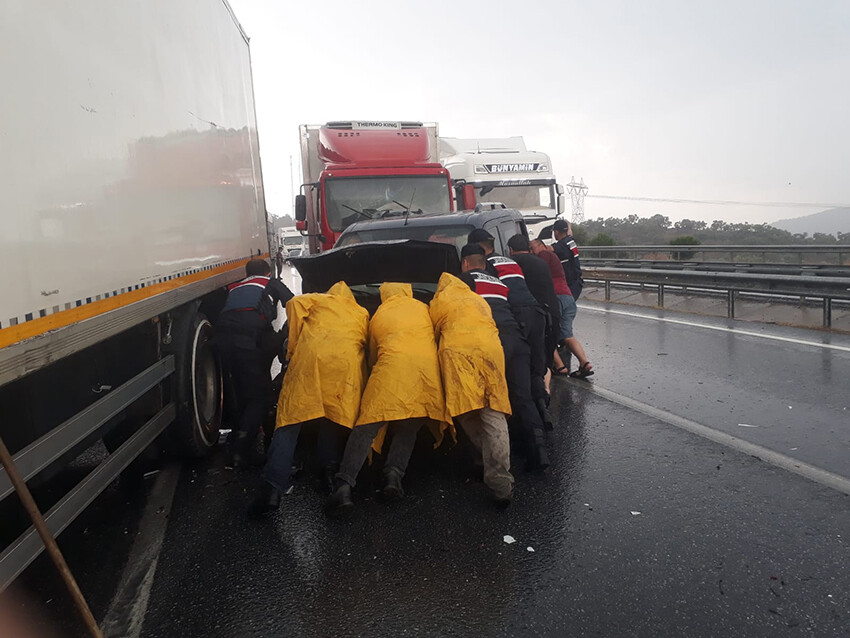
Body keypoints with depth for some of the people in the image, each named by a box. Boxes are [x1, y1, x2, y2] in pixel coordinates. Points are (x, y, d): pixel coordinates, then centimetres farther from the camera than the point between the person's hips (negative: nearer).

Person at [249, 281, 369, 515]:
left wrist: (292, 349, 12)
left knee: (291, 417, -4)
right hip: (347, 362, 2)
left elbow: (295, 304, 9)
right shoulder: (362, 313, 34)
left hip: (310, 357, -1)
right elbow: (367, 345, 20)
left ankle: (273, 485, -14)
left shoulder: (318, 299, 30)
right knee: (336, 416, 17)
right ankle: (331, 468, 4)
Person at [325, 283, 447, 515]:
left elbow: (373, 353, 32)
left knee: (367, 426, -4)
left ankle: (344, 484, -16)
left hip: (391, 365, -2)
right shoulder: (423, 308, 28)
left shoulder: (377, 315, 26)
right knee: (408, 428, 11)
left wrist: (377, 369, 48)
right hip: (427, 366, 2)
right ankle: (394, 474, -11)